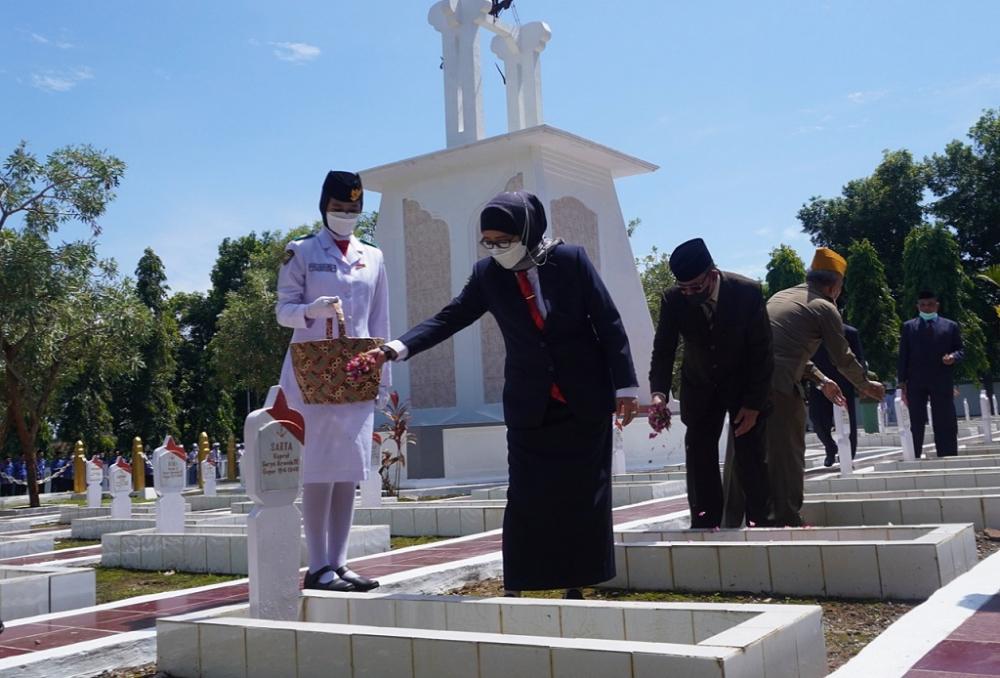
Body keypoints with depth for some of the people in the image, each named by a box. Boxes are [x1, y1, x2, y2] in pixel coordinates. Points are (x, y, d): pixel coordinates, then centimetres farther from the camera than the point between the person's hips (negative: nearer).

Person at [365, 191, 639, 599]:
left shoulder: (570, 260, -8)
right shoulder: (488, 274, -2)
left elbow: (610, 324, -5)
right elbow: (448, 319, -6)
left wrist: (626, 386, -6)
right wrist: (397, 348, -21)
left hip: (585, 402, -1)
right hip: (530, 407, 1)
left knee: (584, 497, 5)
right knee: (524, 500, -1)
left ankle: (575, 586, 18)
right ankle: (514, 588, 8)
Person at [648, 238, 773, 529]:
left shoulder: (747, 292, -22)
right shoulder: (673, 299, -17)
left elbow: (761, 352, -16)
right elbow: (663, 350, -14)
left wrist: (754, 404, -17)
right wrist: (659, 392, -32)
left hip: (744, 382, -2)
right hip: (700, 384, 2)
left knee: (749, 455, -6)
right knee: (698, 453, -3)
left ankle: (761, 523, 7)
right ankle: (706, 524, 3)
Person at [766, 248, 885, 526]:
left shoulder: (781, 296, 25)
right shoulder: (825, 307, 3)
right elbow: (843, 358, 10)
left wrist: (820, 379, 35)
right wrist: (866, 386, 27)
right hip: (779, 387, -7)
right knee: (788, 458, 5)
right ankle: (787, 521, 9)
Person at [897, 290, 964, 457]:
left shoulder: (950, 326, 12)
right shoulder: (908, 326, 11)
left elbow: (960, 350, 10)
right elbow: (903, 356, 6)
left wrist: (953, 357, -15)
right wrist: (902, 382, -1)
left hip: (942, 382, 0)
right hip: (916, 383, 0)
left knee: (945, 424, 0)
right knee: (916, 424, 1)